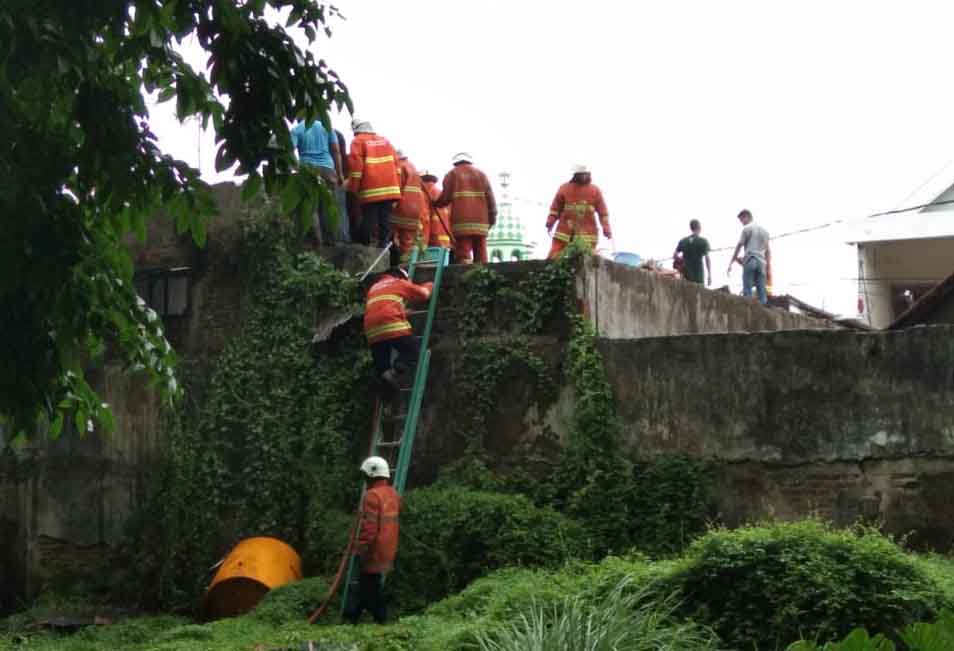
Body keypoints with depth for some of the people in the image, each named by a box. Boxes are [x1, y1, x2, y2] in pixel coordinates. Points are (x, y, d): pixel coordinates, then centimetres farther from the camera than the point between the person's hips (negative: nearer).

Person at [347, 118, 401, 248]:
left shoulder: (358, 141, 4)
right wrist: (397, 187, 19)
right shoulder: (384, 141, 21)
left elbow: (356, 164, -7)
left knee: (368, 221, -6)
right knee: (385, 221, 6)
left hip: (370, 190, -5)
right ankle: (383, 246, 2)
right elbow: (395, 163, 18)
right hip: (389, 189, 5)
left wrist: (353, 188, -3)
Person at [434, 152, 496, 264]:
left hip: (461, 222, -3)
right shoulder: (481, 174, 17)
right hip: (480, 222, 3)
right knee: (480, 256, 5)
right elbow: (490, 198, 9)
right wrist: (492, 217, 15)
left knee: (463, 256, -8)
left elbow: (445, 198, -2)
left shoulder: (452, 174, 9)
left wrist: (435, 204, 17)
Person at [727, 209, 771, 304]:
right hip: (761, 262, 5)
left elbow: (738, 247, -1)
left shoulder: (747, 229, 1)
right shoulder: (764, 230, 20)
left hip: (750, 261, -5)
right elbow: (768, 251, 18)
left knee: (747, 291, -7)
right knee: (762, 292, 3)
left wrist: (731, 263, 2)